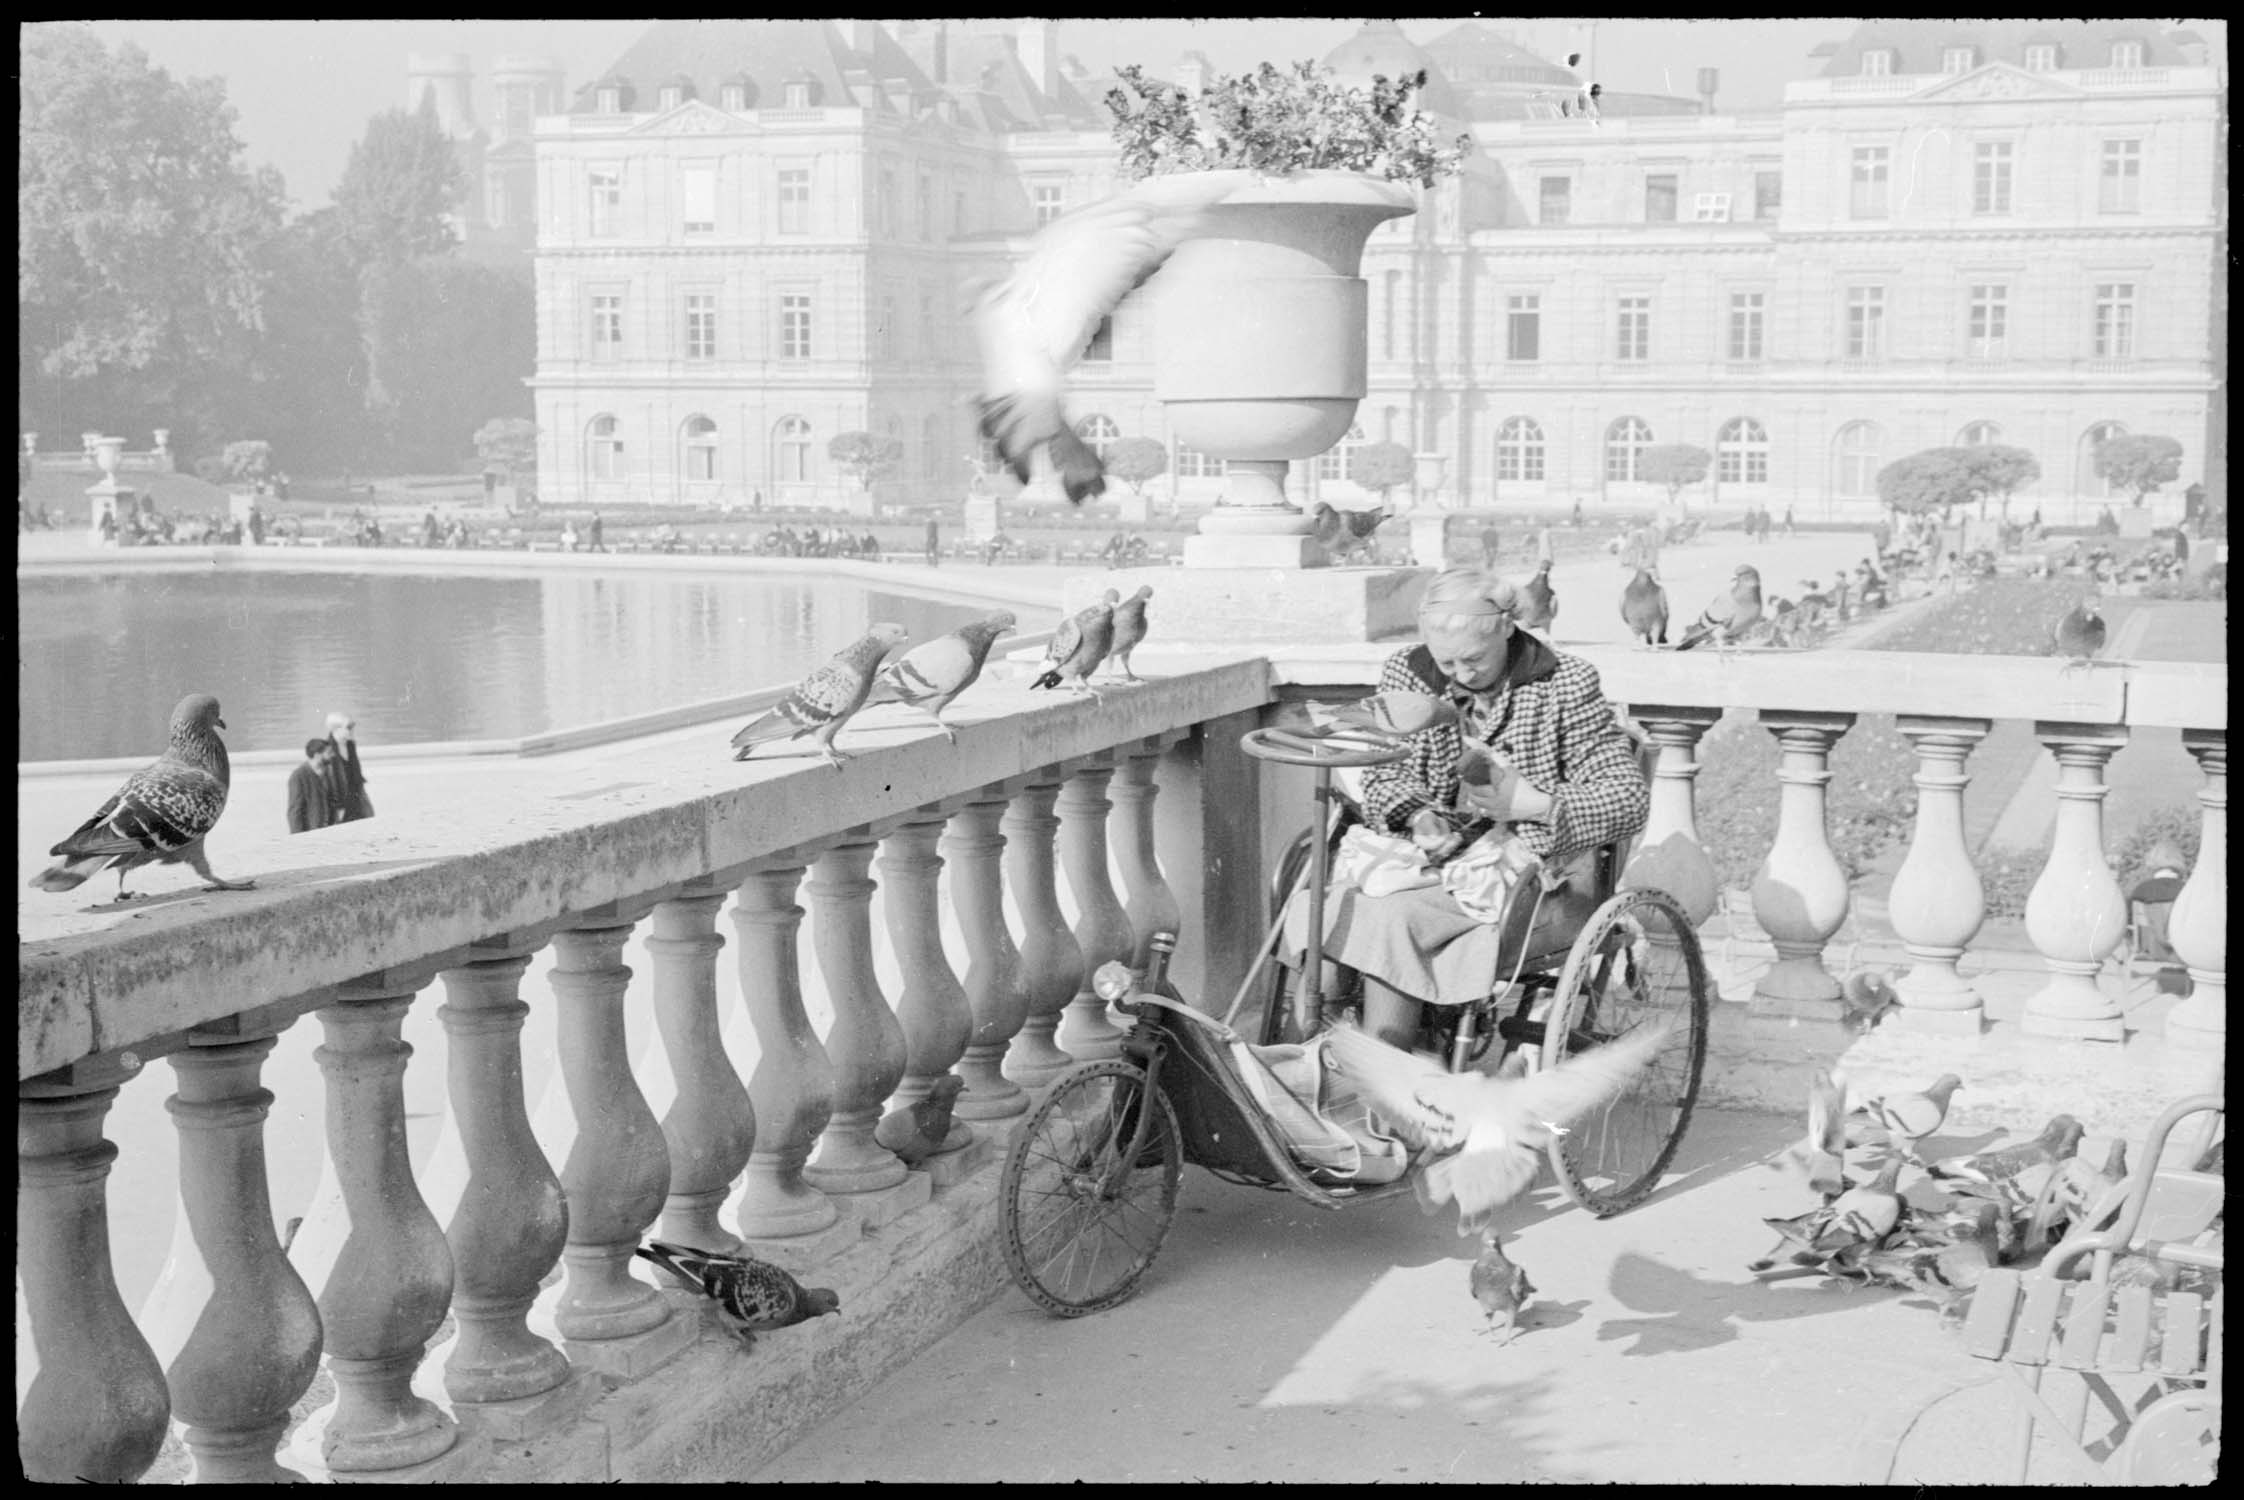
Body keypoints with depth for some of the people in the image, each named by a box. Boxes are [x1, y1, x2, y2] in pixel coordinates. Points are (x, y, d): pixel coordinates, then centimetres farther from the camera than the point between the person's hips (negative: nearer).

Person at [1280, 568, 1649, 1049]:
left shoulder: (1566, 684, -3)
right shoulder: (1406, 674, 7)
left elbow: (1630, 796, -6)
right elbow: (1382, 780, 14)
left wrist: (1534, 804, -19)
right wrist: (1418, 817, -9)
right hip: (1431, 859, 4)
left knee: (1389, 918, -30)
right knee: (1312, 909, -27)